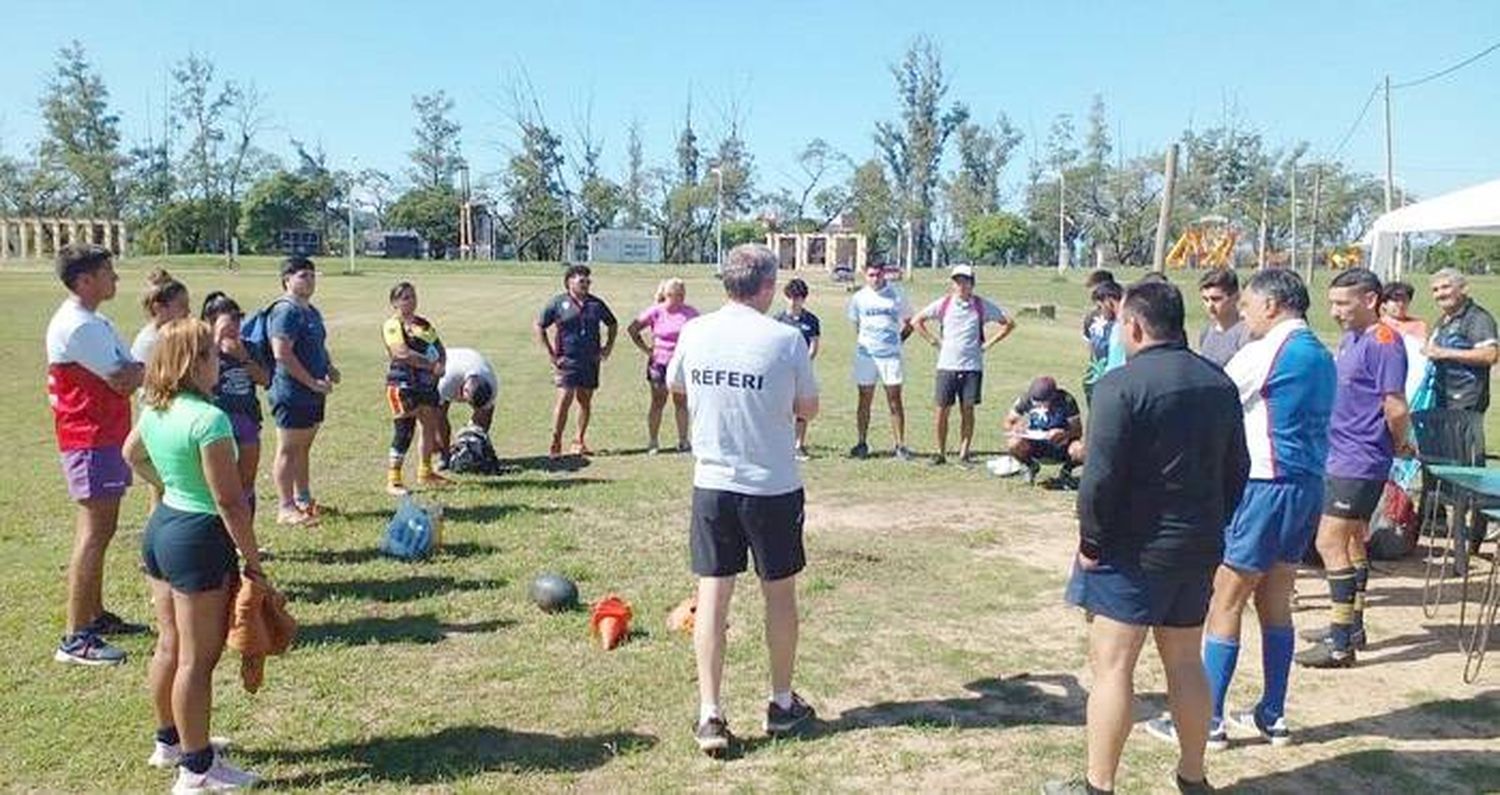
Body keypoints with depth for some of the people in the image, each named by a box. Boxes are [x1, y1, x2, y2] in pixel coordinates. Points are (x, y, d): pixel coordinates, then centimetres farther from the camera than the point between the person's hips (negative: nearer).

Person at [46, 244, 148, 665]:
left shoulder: (95, 322, 16)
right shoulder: (78, 326, -18)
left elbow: (127, 371, 14)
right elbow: (123, 381, -19)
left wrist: (137, 370, -6)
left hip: (106, 437, 11)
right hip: (91, 441, -11)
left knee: (100, 530, 17)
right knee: (93, 534, -9)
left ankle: (96, 615, 29)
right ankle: (75, 639, -5)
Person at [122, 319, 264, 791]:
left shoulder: (154, 411, 4)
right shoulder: (208, 419, -23)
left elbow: (131, 454, 28)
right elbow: (230, 502, -21)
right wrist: (253, 560, -14)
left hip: (160, 527, 9)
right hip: (200, 538, -9)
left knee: (169, 645, 21)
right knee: (197, 659, 0)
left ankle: (170, 741, 36)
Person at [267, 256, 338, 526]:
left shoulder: (312, 311, 15)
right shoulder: (285, 311, -15)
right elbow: (282, 353, -23)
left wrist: (329, 367, 8)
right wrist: (312, 382, -21)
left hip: (313, 395, 9)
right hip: (291, 394, -9)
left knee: (304, 448, 17)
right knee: (288, 450, -2)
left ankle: (304, 500, 27)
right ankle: (286, 508, 3)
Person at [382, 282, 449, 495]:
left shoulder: (423, 323, 17)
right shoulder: (392, 325, -7)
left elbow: (439, 348, 18)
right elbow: (403, 353, -20)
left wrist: (441, 363, -4)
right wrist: (430, 364, -18)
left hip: (427, 382, 8)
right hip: (404, 383, -8)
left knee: (432, 427, 15)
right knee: (404, 431, -10)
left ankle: (425, 472, 31)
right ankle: (393, 480, -4)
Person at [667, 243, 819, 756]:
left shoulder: (694, 333, -3)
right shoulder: (785, 340, -13)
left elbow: (674, 384, 17)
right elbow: (808, 410, 0)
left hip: (712, 484, 2)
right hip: (773, 486, -2)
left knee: (712, 596, 7)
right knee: (780, 594, 14)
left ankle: (710, 714, 5)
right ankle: (782, 704, 27)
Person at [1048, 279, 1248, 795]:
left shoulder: (1122, 385, -17)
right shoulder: (1219, 384, 7)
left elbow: (1101, 478, -20)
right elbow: (1236, 471, 13)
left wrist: (1091, 542, -9)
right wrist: (1211, 528, 19)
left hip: (1135, 549, -7)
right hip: (1199, 549, 8)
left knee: (1111, 664, 1)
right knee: (1185, 662, 18)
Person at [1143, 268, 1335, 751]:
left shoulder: (1265, 353, -12)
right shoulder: (1321, 357, 14)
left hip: (1265, 487, -9)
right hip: (1309, 486, 9)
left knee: (1225, 603, -1)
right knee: (1275, 603, 15)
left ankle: (1207, 721, 4)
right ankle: (1272, 715, 23)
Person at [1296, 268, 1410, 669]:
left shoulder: (1383, 343, -17)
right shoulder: (1349, 340, 12)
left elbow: (1396, 409, -20)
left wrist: (1398, 445, -3)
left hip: (1358, 463, -10)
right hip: (1341, 459, 10)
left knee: (1330, 544, -9)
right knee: (1351, 543, 18)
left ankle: (1340, 643, -3)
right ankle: (1353, 627, 30)